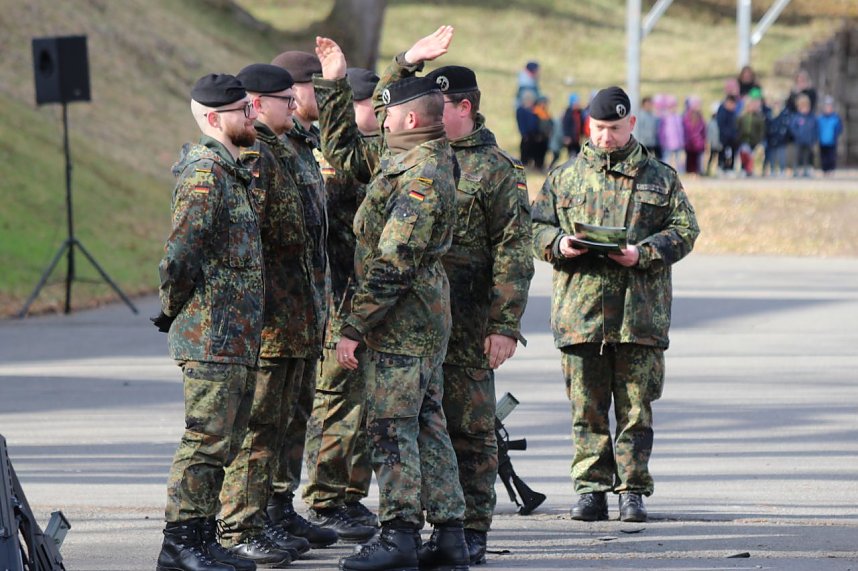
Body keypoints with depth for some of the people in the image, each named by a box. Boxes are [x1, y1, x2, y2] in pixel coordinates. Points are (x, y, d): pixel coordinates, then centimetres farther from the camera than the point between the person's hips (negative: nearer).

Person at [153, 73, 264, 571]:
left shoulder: (232, 169, 18)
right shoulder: (205, 172, -15)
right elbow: (181, 255, -23)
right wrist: (174, 309, -10)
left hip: (239, 338, 10)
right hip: (212, 334, -10)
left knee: (225, 442, 13)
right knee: (207, 439, -8)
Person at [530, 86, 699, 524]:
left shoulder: (660, 179, 10)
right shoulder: (564, 178, 13)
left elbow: (684, 230, 5)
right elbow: (536, 227, 13)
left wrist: (643, 253, -12)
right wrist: (558, 244, -10)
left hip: (640, 311, -1)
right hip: (580, 309, 1)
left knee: (635, 406, 0)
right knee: (587, 406, 3)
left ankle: (633, 490, 5)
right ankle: (591, 489, 7)